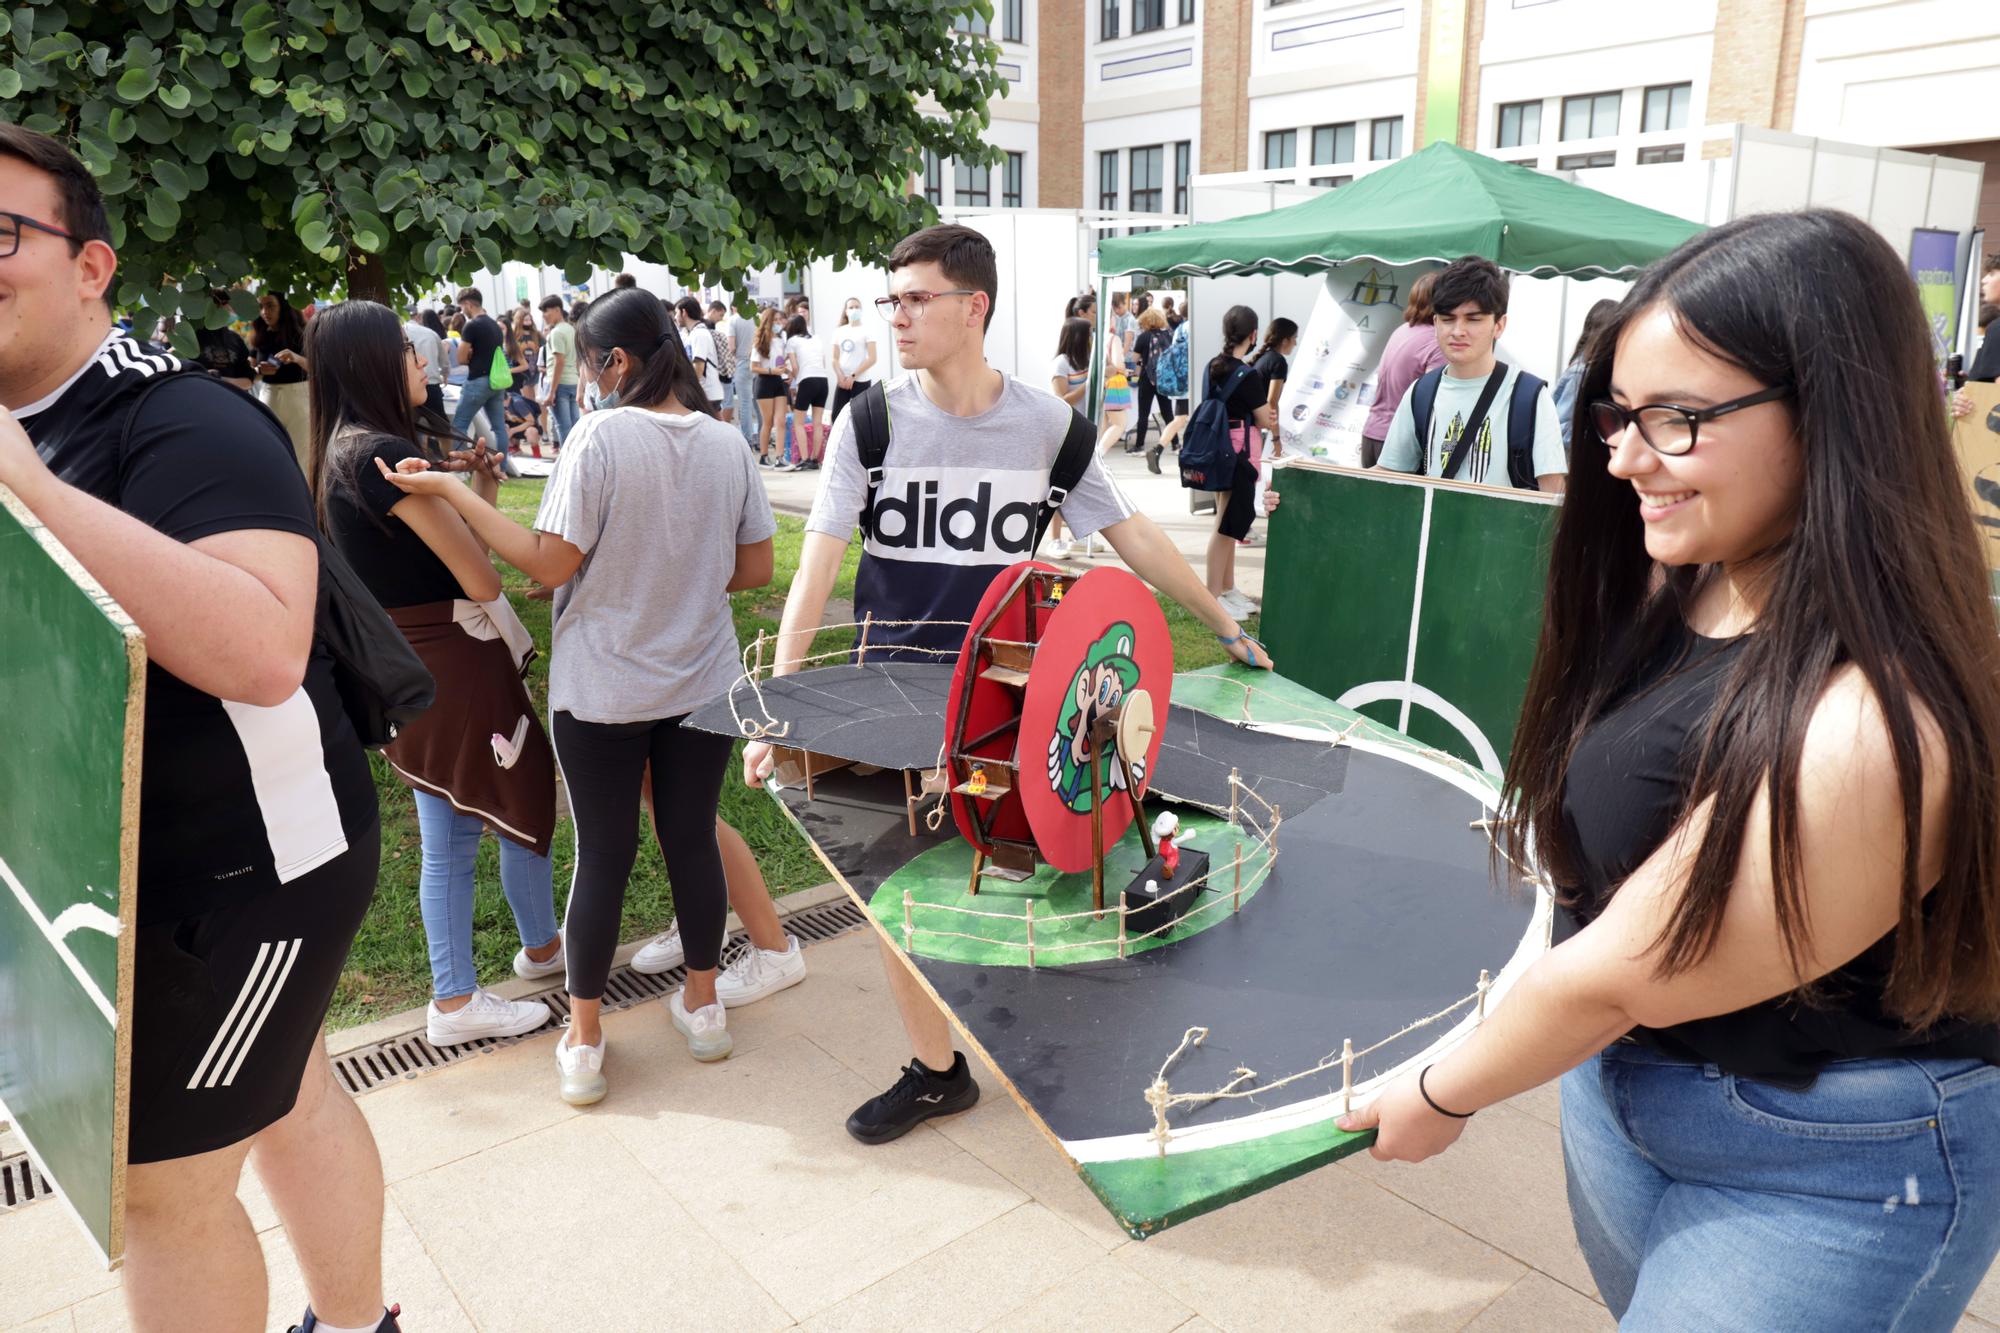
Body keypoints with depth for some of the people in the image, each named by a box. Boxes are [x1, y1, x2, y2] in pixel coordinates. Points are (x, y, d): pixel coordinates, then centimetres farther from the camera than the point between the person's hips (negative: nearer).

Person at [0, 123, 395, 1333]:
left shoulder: (180, 423, -21)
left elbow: (264, 653, -38)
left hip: (243, 870, -9)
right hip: (124, 860, 9)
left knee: (161, 1183, 5)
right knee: (288, 1092, 22)